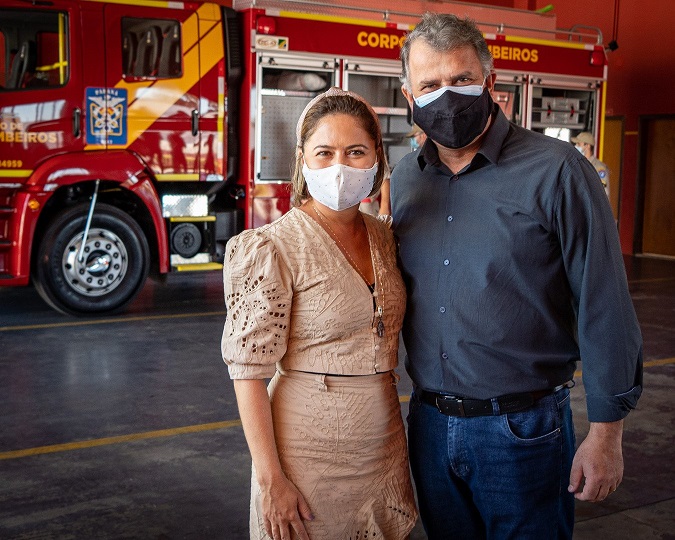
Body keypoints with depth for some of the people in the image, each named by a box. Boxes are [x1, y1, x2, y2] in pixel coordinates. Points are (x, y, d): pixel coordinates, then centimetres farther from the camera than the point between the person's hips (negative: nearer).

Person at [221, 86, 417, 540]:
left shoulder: (385, 238, 4)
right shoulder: (274, 249, -15)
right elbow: (249, 372, -15)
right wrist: (270, 480, -16)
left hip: (385, 447, 6)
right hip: (312, 454, -6)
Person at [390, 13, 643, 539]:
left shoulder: (556, 171, -12)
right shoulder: (404, 178, 4)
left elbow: (604, 310, -11)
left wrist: (606, 433, -11)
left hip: (524, 430, -4)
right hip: (429, 422, 5)